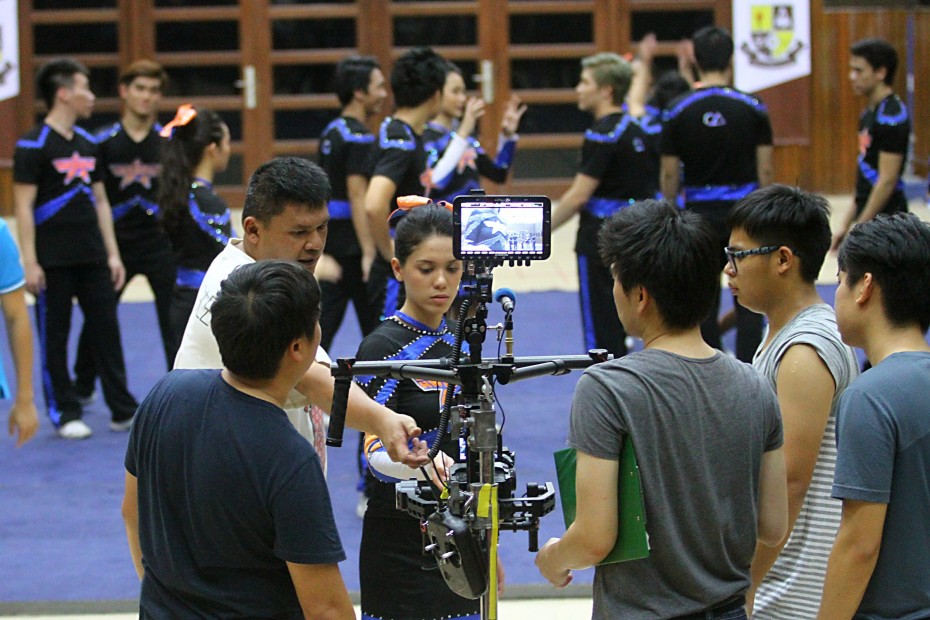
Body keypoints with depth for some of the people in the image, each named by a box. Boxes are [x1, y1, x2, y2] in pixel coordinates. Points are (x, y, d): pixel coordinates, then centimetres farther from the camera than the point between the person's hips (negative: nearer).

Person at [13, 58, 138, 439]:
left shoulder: (88, 143, 11)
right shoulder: (34, 146, -9)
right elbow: (23, 206, -12)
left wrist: (112, 253, 11)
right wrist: (30, 263, -16)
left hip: (92, 259, 6)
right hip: (53, 261, -6)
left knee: (106, 330, 7)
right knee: (54, 338, 3)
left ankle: (123, 410, 13)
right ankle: (65, 414, 11)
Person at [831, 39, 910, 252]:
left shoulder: (892, 117, -16)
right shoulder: (870, 113, 14)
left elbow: (887, 180, -20)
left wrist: (860, 227, -20)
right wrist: (847, 223, 20)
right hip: (868, 217, 10)